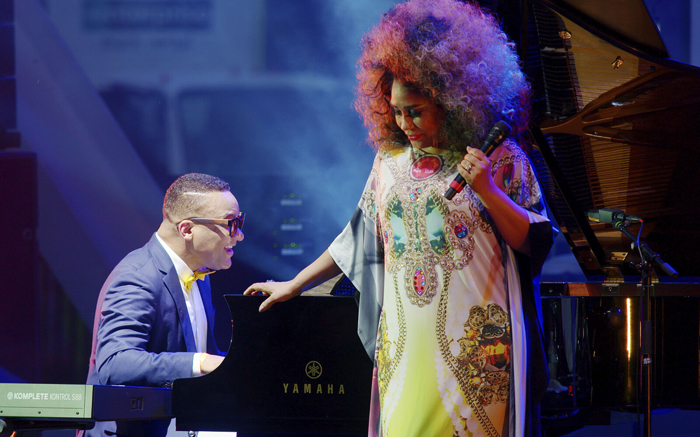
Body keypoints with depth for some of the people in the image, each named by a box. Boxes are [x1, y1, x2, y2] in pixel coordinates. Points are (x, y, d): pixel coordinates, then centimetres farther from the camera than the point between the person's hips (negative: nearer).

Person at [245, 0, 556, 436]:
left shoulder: (500, 158, 0)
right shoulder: (390, 160, 14)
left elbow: (535, 243, -3)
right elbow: (358, 239, 25)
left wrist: (486, 190, -16)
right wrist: (293, 286, 29)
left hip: (475, 348, -4)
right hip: (404, 346, 4)